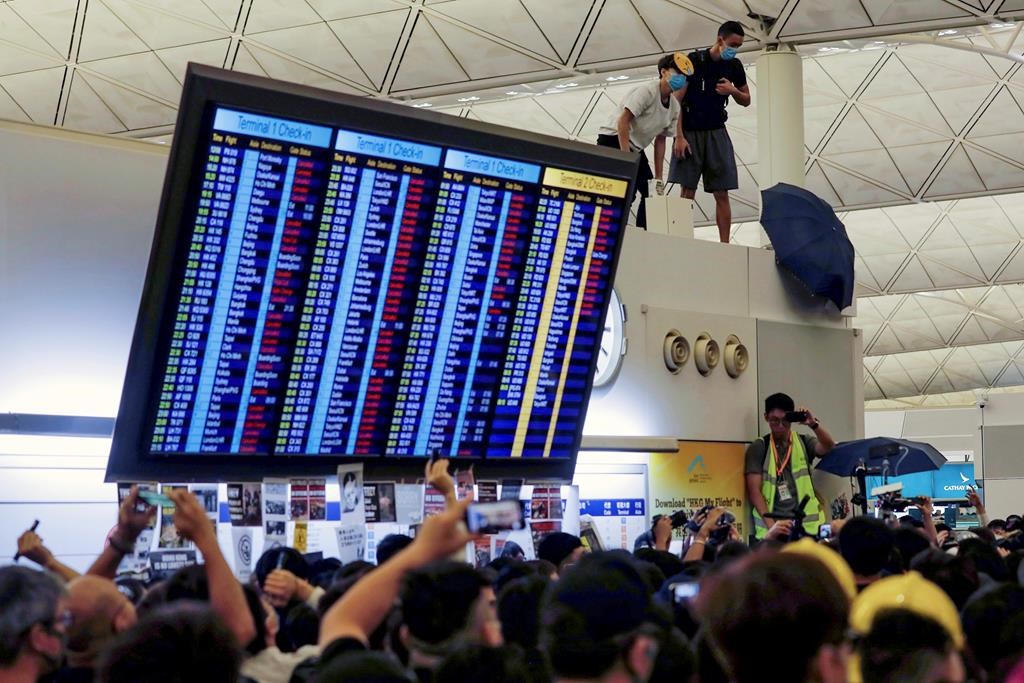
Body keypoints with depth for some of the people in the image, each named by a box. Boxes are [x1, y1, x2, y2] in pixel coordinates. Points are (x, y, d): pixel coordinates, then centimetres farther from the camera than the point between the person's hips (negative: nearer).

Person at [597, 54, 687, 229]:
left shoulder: (675, 107, 6)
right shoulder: (647, 91, -18)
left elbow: (660, 140, 13)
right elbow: (623, 122, -22)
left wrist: (658, 176, 8)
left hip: (635, 148, 9)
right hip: (613, 141, -9)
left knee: (651, 192, 5)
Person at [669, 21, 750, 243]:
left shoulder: (734, 66, 5)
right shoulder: (694, 60, -8)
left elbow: (746, 101, 16)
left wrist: (732, 91, -7)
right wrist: (679, 137, -16)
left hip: (716, 133, 4)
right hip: (690, 132, -3)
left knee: (722, 194, -2)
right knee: (687, 191, -6)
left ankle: (724, 244, -2)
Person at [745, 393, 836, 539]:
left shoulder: (804, 443, 11)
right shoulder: (758, 448, 5)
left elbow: (829, 447, -8)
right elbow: (754, 490, -2)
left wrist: (814, 424, -23)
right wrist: (770, 524, -12)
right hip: (771, 523, -1)